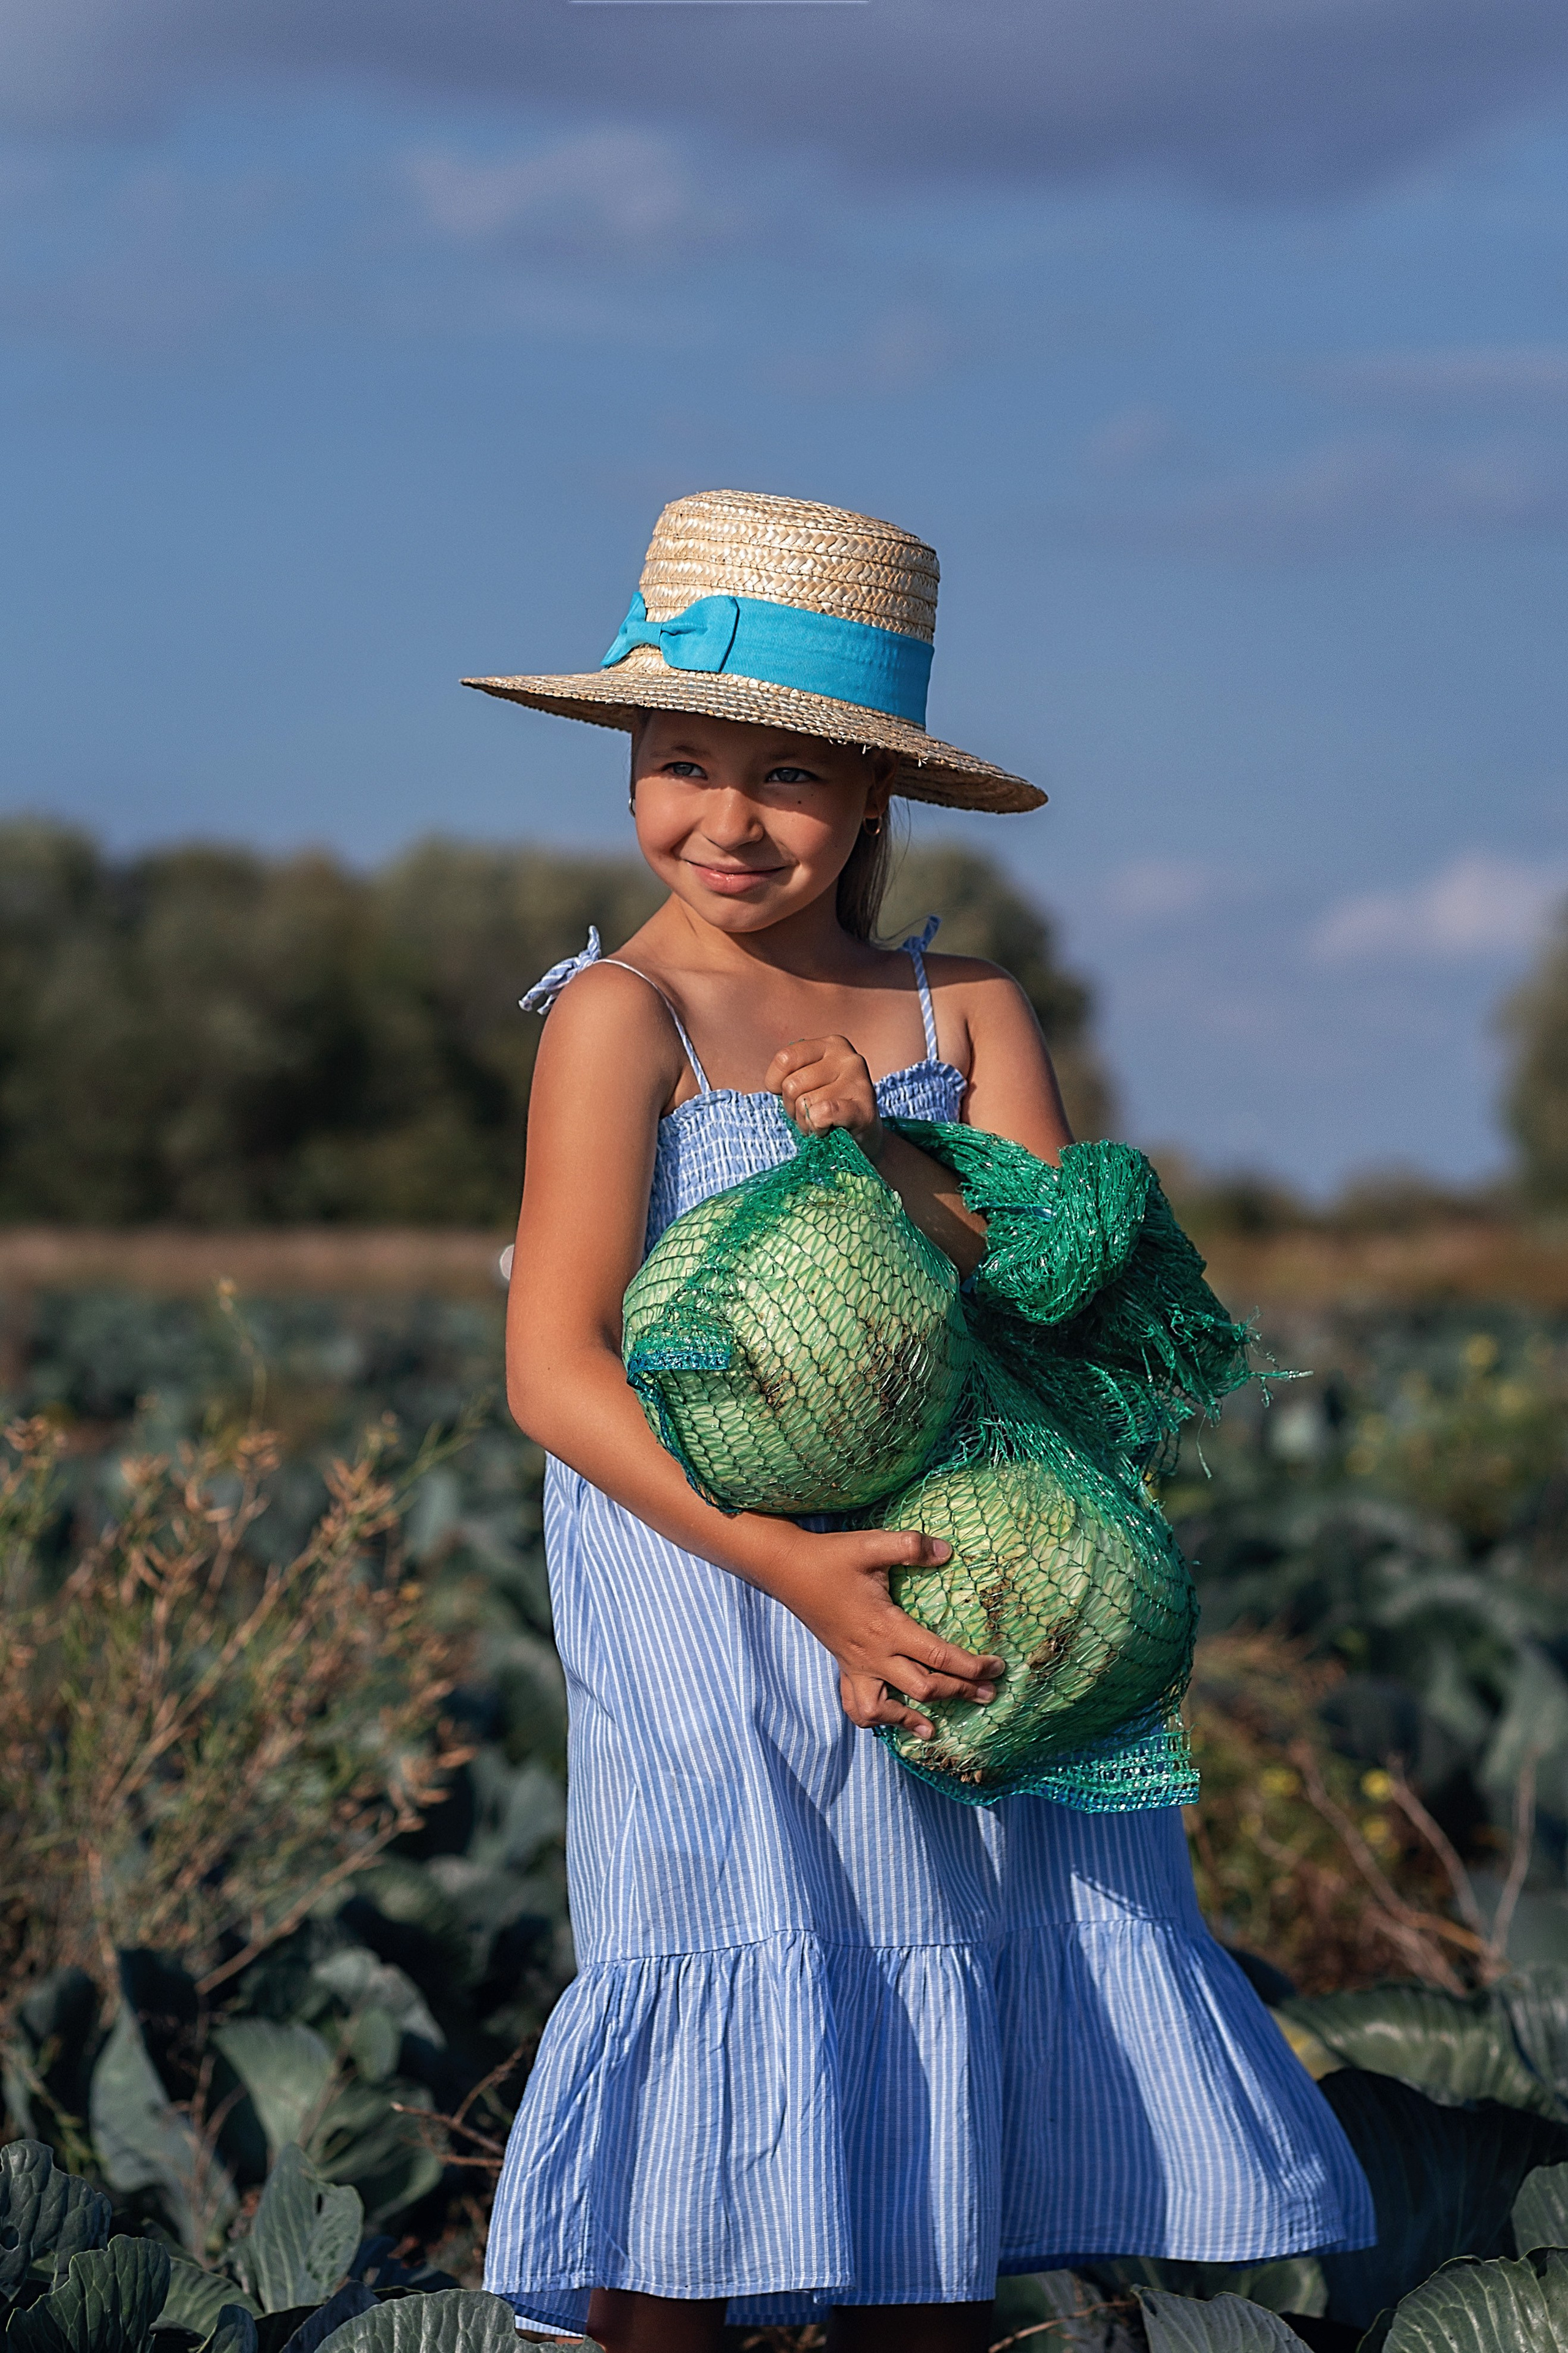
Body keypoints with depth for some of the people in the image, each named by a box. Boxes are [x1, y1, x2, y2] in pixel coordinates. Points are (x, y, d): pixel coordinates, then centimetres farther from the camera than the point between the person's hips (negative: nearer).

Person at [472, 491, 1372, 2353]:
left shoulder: (968, 1015, 8)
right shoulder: (622, 1015, -5)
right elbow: (556, 1369, -11)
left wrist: (893, 1166, -16)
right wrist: (794, 1569, -22)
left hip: (959, 1598, 4)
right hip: (712, 1592, -4)